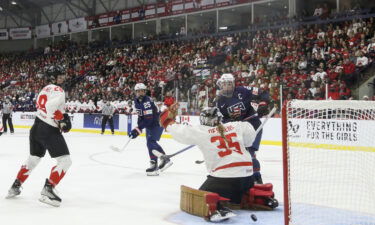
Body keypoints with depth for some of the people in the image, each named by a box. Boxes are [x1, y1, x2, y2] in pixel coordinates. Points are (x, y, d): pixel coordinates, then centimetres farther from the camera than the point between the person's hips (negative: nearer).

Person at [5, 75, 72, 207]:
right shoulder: (59, 91, -14)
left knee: (33, 159, 25)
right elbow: (51, 106, -29)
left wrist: (62, 115, 14)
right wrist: (62, 118, -16)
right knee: (65, 161, -7)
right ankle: (48, 190, -14)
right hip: (49, 130, -10)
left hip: (36, 127, 10)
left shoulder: (47, 88, 15)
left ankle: (15, 186, 31)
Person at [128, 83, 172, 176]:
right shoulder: (136, 101, 0)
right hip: (149, 123, 10)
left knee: (151, 142, -21)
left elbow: (148, 119, -34)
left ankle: (154, 165, -21)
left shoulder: (147, 102, -29)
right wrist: (138, 125, 3)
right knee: (151, 142, 18)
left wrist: (138, 130, -34)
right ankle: (165, 159, 32)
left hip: (158, 122, -10)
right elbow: (141, 115, 13)